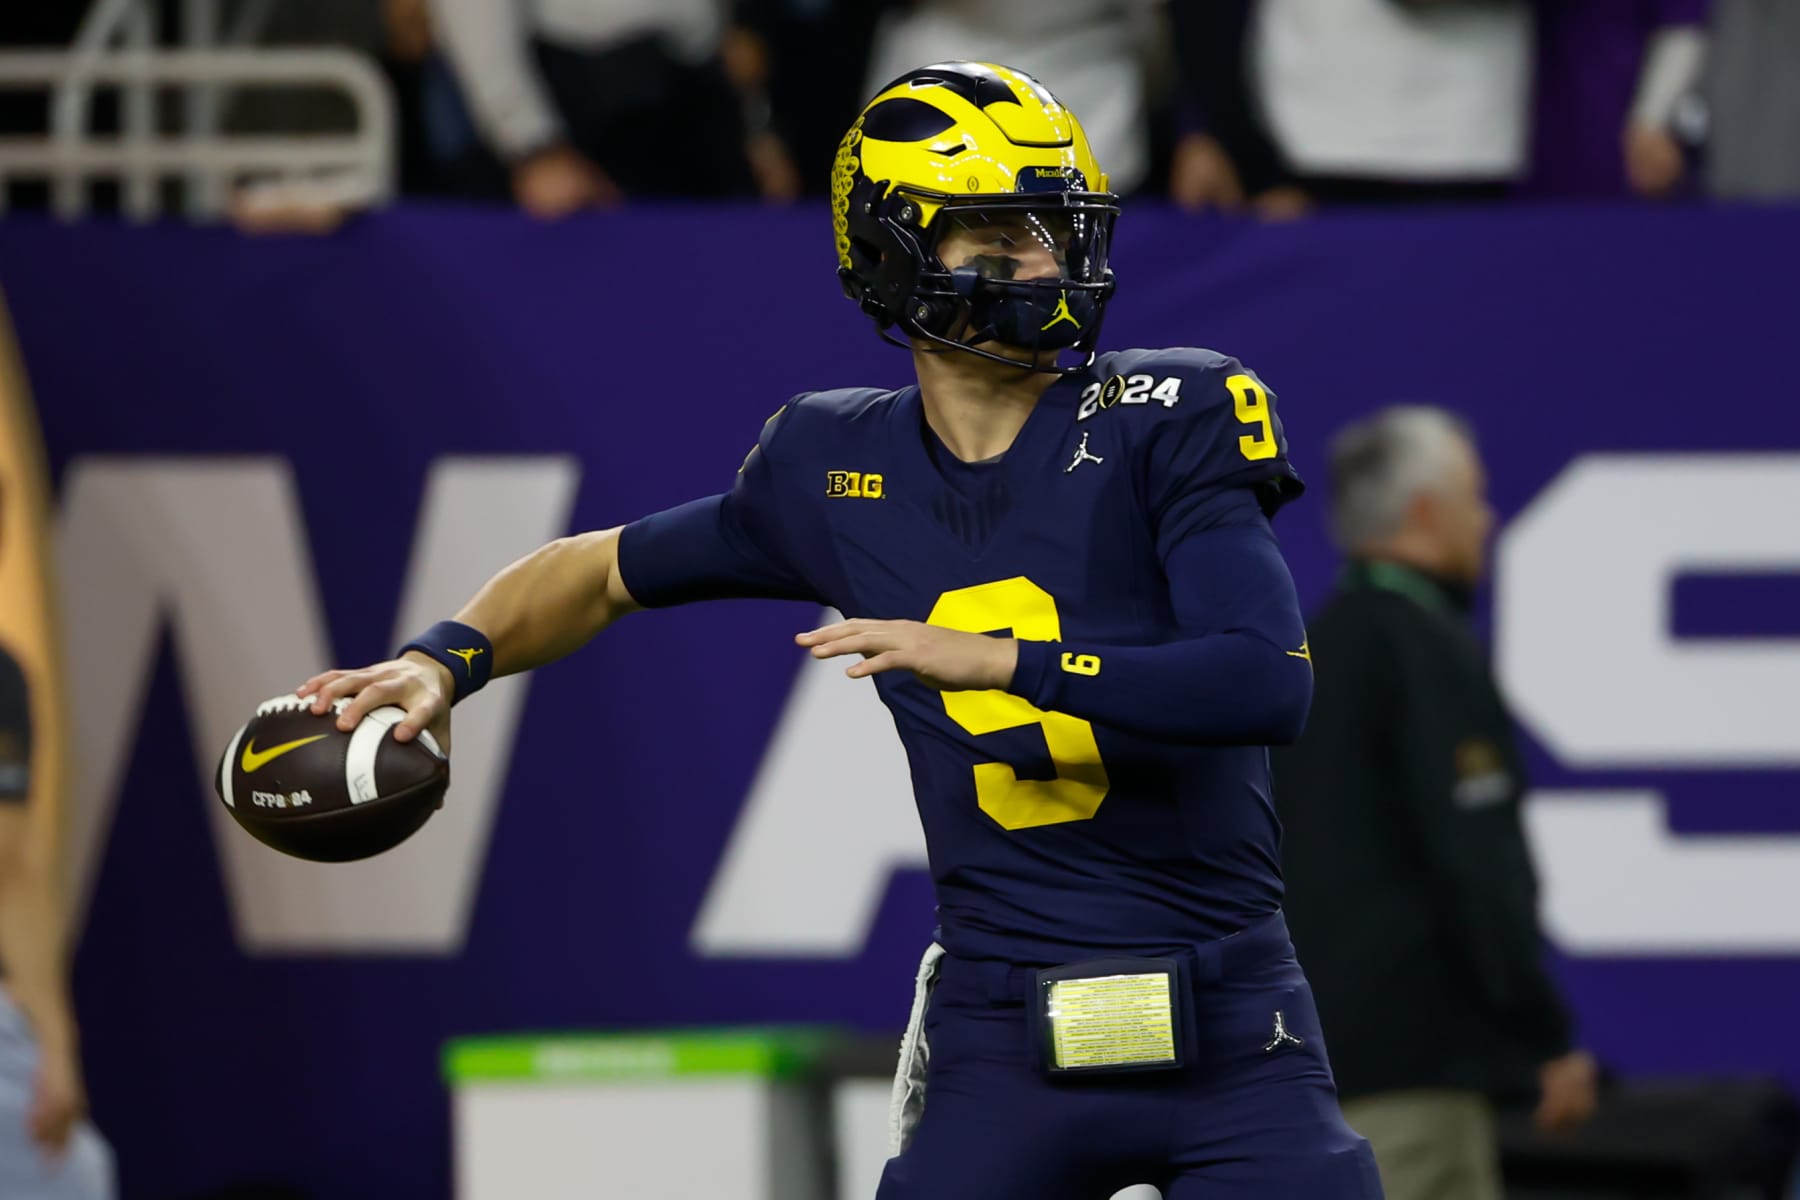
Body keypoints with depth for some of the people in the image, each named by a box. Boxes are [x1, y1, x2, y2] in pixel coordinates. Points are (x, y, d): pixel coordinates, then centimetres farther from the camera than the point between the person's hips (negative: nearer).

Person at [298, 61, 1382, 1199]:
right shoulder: (838, 472, 4)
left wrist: (1001, 660, -24)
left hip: (1227, 1033, -1)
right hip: (1002, 1047, 1)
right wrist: (444, 663, 4)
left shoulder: (1166, 423, -6)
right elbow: (601, 571, 21)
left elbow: (1271, 682, -19)